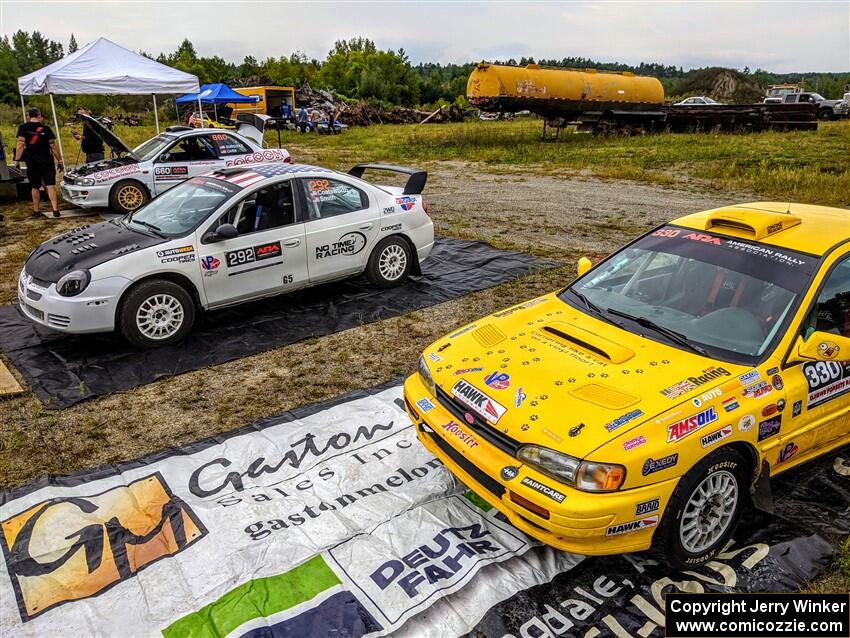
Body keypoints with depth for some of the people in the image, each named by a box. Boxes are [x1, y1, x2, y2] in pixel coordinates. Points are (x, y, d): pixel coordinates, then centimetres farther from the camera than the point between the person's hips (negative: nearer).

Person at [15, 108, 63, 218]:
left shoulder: (23, 127, 0)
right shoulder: (46, 128, 2)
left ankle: (36, 211, 17)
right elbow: (53, 146, 1)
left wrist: (17, 160, -8)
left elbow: (21, 144, -8)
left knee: (35, 187, 10)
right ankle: (55, 210, -13)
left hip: (32, 162, 0)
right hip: (47, 161, 0)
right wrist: (59, 160, 5)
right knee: (50, 185, -2)